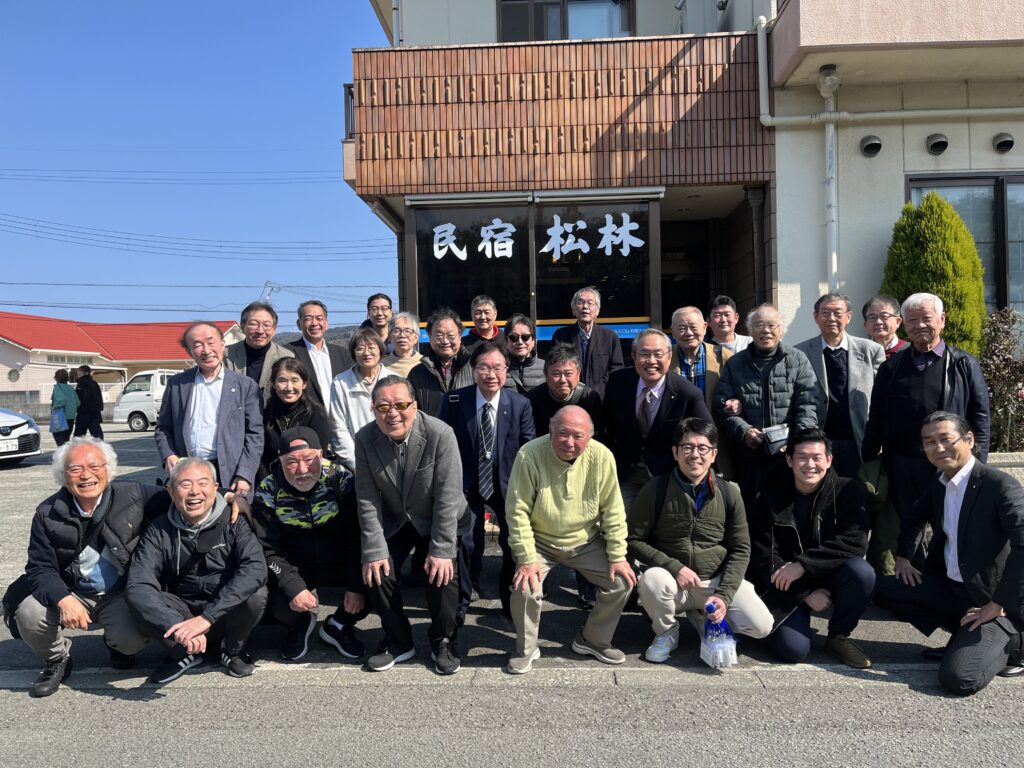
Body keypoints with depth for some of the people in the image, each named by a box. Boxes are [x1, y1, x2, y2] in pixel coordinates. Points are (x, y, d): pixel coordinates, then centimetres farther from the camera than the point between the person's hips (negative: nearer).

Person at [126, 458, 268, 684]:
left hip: (228, 613, -1)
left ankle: (234, 651, 0)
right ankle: (184, 655, 0)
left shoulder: (233, 522, -11)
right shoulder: (159, 531, -8)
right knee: (139, 601, -26)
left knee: (255, 592, -31)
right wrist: (177, 627, -36)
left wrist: (207, 617, -36)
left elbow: (256, 568, -27)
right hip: (181, 613, 1)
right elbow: (137, 585, -19)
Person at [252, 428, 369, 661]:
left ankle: (339, 626, 6)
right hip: (295, 569, 0)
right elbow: (269, 550, -11)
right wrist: (294, 588, -25)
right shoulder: (268, 493, -12)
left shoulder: (342, 482, -14)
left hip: (341, 562, 0)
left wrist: (356, 585, -20)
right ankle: (299, 625, 11)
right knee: (268, 595, -27)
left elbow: (360, 537, -12)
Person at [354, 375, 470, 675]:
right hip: (393, 521, 3)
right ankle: (398, 642, 13)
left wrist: (442, 550, -24)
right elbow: (367, 500, -13)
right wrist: (374, 551, -16)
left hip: (439, 520, -3)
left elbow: (448, 496, -24)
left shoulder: (440, 434, -27)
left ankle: (443, 642, 6)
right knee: (377, 571, -10)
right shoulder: (365, 439, -16)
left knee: (442, 572, -20)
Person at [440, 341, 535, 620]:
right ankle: (460, 599, 25)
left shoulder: (521, 404, -10)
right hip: (467, 483, -1)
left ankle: (510, 598, 31)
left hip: (508, 484, 1)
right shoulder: (455, 401, -12)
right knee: (467, 544, -2)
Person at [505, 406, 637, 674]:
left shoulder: (601, 457, -16)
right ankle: (526, 650, 7)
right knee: (525, 588, -23)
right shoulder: (530, 455, -23)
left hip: (586, 541, 3)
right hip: (540, 541, -2)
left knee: (622, 582, -9)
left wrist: (617, 557, -8)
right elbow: (517, 511, -18)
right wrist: (527, 558, -21)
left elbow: (612, 511, -7)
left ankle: (593, 640, 17)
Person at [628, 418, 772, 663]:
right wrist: (674, 567, -19)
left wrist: (724, 595, -13)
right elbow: (632, 539, -9)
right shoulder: (656, 489, -10)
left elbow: (740, 550, 0)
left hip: (717, 580, 2)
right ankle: (666, 632, -1)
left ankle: (701, 615, 14)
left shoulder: (728, 493, -3)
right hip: (673, 580, -2)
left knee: (761, 626, -16)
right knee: (652, 579, -35)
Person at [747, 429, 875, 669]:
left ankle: (839, 636, -3)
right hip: (786, 587, -1)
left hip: (829, 577, 1)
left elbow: (855, 542, -21)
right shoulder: (771, 497, -9)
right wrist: (806, 594, -16)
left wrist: (803, 565, -28)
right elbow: (763, 558, -9)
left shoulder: (847, 491, -8)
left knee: (862, 572, -30)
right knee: (793, 650, -22)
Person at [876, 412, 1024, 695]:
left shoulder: (1000, 485, -19)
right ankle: (964, 635, 8)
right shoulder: (939, 484, 5)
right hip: (950, 587, 8)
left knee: (957, 678, -23)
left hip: (990, 600, -8)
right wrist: (903, 557, 11)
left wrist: (999, 606, -25)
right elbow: (915, 517, 25)